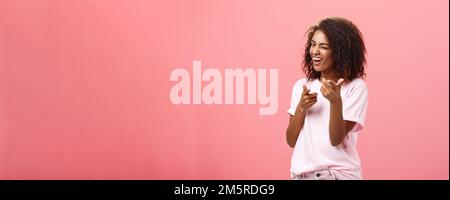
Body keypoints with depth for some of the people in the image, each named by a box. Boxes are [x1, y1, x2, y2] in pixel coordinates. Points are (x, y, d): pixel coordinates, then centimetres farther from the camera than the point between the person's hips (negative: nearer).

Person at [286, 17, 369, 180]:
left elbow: (336, 140, -12)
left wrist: (335, 101, -25)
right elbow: (291, 141, 3)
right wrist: (301, 108, -11)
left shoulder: (355, 87, -7)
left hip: (338, 173, -3)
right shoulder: (301, 86, 5)